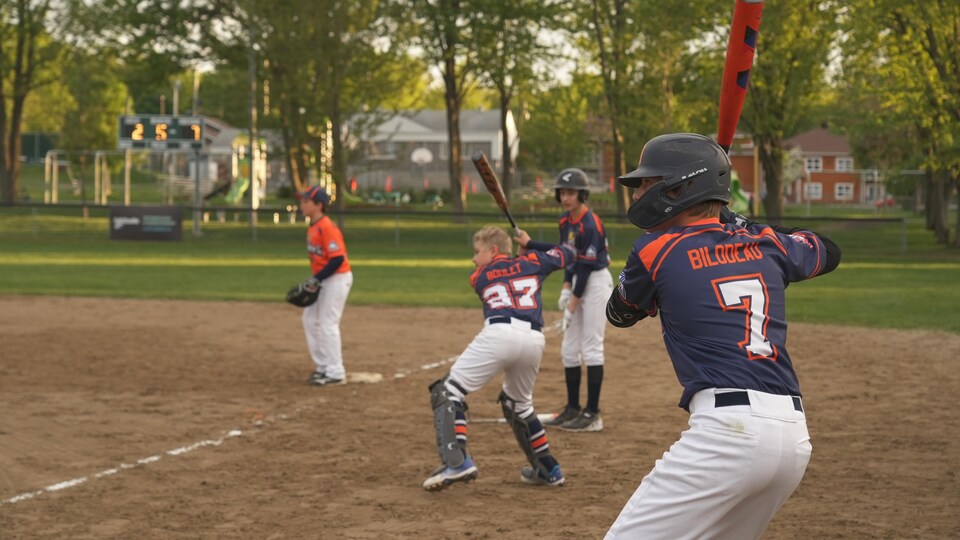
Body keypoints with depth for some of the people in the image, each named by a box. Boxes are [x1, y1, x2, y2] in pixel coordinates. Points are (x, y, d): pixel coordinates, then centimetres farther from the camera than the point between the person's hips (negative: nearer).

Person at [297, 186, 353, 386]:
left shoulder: (327, 227, -20)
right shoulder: (313, 227, 9)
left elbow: (338, 258, -24)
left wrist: (317, 279, -23)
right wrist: (314, 280, 9)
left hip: (338, 279, -10)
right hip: (323, 280, 10)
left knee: (328, 323, -7)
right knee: (310, 319, 14)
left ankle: (336, 373, 1)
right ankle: (323, 366, 23)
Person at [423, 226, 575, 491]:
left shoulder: (478, 277, 21)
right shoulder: (532, 262, 25)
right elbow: (568, 253, 38)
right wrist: (530, 245, 45)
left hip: (499, 333, -4)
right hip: (534, 340, 4)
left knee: (448, 391, 0)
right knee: (518, 403, 30)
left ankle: (457, 461, -21)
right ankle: (548, 470, 31)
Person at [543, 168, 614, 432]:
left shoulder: (590, 225, -21)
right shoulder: (565, 220, 5)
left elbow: (586, 267, -20)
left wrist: (572, 306, -18)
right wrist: (566, 287, 3)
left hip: (596, 283, -9)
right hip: (579, 282, 9)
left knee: (591, 348, -9)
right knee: (569, 349, 10)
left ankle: (592, 414, -6)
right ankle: (573, 409, 18)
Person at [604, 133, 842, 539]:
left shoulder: (656, 250, 1)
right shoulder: (765, 243, 15)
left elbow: (619, 314, 21)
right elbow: (828, 252, 38)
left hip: (729, 429, -7)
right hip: (795, 436, 7)